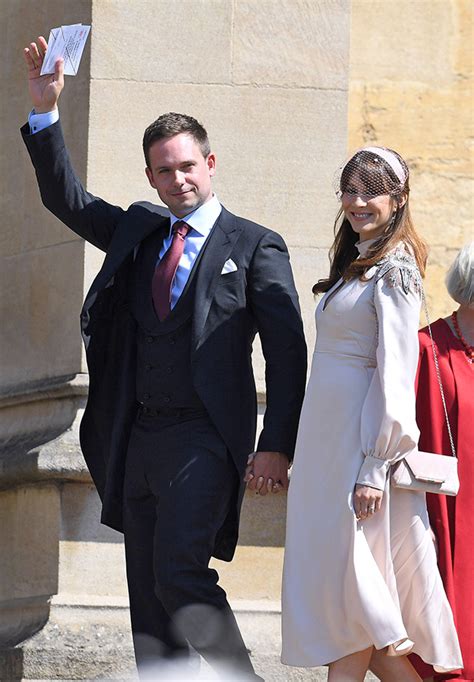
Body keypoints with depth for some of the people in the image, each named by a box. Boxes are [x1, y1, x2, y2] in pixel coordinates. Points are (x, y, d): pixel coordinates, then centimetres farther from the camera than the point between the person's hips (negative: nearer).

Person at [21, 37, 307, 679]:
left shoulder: (255, 246, 1)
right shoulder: (137, 231, 17)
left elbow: (288, 354, -2)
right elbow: (64, 197, 16)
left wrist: (276, 447, -10)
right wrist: (45, 109, 3)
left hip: (205, 438, -6)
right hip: (139, 439, 6)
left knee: (180, 573, -20)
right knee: (148, 596, 4)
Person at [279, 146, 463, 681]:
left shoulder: (394, 270, -10)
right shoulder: (353, 264, 17)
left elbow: (395, 374, -16)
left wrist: (375, 469, -21)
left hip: (361, 442, -9)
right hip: (328, 437, 9)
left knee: (346, 581, -9)